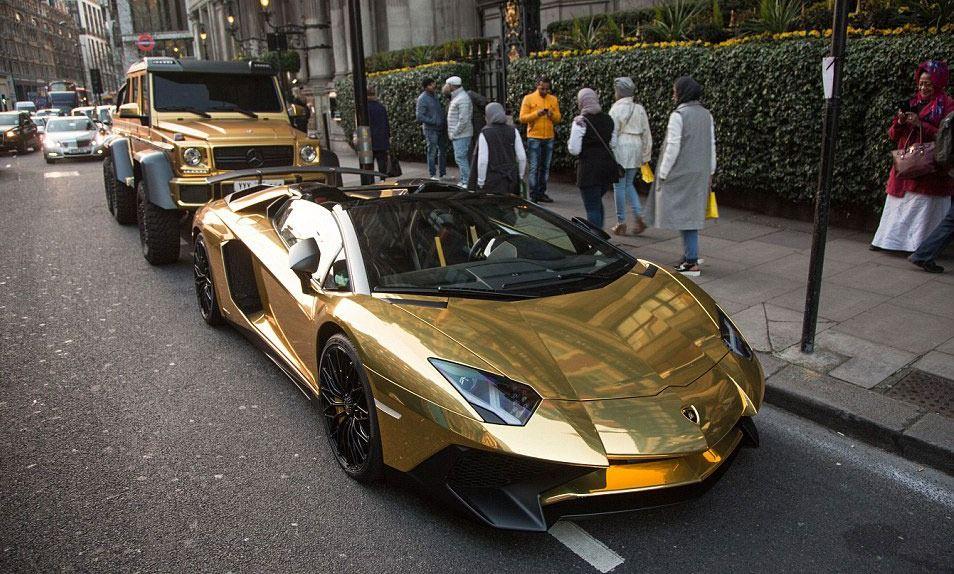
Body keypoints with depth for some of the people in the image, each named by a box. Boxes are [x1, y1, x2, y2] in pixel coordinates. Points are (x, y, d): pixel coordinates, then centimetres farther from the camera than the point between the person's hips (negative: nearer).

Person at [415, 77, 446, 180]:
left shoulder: (435, 94, 10)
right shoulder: (422, 99, -13)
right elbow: (419, 116, -17)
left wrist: (442, 122, 9)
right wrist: (433, 122, -17)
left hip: (440, 128, 8)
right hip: (430, 129, -8)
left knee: (443, 151, 12)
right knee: (432, 152, -3)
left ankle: (443, 173, 21)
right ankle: (432, 175, 5)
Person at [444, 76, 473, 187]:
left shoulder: (462, 98, -17)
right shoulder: (456, 97, 14)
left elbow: (463, 120, -22)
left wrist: (454, 133, -18)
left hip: (461, 135, -10)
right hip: (458, 135, 10)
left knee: (460, 157, -8)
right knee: (462, 157, 15)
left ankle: (466, 181, -5)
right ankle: (463, 178, 23)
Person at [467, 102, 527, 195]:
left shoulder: (484, 133, -10)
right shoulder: (513, 131, 0)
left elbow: (482, 161, -13)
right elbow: (522, 157, 0)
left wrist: (481, 182, -5)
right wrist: (520, 176, 12)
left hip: (491, 181, -3)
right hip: (511, 180, 4)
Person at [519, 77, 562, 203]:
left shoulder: (553, 100, 9)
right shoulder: (528, 98, -1)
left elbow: (558, 118, 10)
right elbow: (522, 118, -7)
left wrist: (552, 114, -11)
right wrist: (537, 114, -19)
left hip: (549, 138, 4)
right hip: (534, 137, -4)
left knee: (545, 167, 8)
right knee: (534, 167, -5)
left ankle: (541, 193, 16)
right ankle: (533, 195, -2)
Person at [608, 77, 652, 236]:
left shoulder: (616, 109, -9)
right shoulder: (640, 109, 8)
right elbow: (646, 133, 10)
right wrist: (646, 155, 17)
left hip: (621, 148, -6)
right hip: (636, 147, 6)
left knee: (619, 186, 3)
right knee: (629, 184, 18)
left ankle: (621, 224, 8)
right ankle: (639, 216, 5)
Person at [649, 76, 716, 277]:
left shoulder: (678, 115, -15)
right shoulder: (706, 115, 8)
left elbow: (673, 148, -17)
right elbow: (711, 146, 12)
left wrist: (663, 174, -10)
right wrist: (710, 172, 19)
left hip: (681, 173, -7)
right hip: (700, 173, 7)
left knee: (683, 213, -1)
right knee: (692, 212, 15)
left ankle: (692, 263, 1)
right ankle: (690, 256, 23)